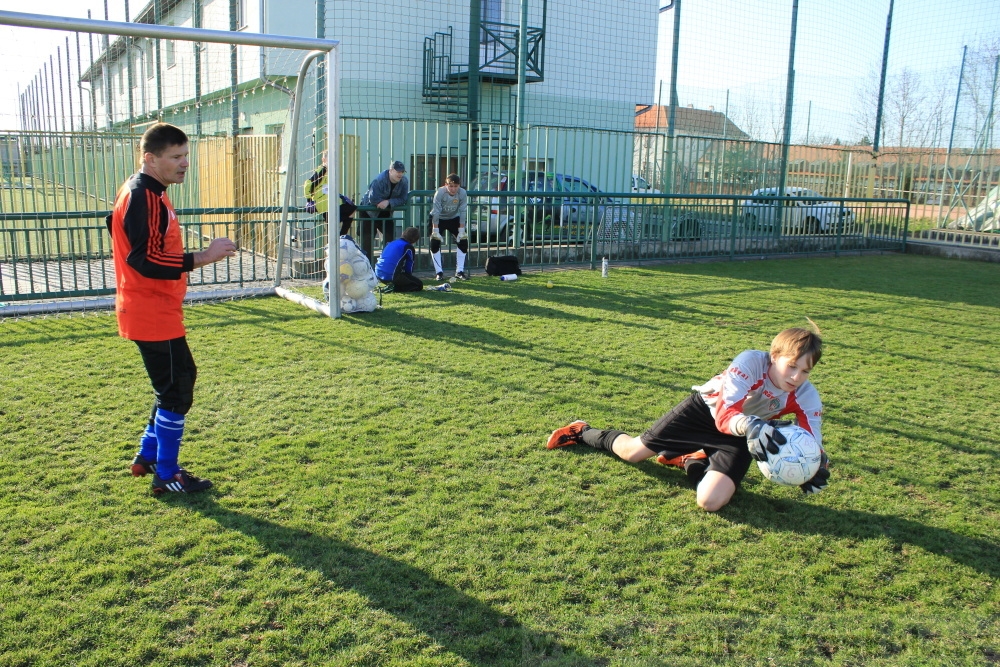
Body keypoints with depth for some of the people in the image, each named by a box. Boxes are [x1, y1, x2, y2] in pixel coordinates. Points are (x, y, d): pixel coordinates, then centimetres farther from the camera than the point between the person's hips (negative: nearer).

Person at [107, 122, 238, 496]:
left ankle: (148, 456, 31)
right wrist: (201, 258, -28)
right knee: (176, 390, -2)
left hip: (157, 311, 11)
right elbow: (146, 261, -26)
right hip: (153, 315, -11)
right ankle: (167, 476, 9)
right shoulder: (142, 198, -19)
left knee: (179, 380, 19)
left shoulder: (148, 194, 14)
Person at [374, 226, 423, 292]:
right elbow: (409, 268, 5)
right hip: (392, 277, -8)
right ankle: (395, 288, -12)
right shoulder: (409, 248, -1)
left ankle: (391, 286, 8)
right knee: (419, 285, 5)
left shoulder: (392, 243, 21)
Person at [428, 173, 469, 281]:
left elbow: (462, 212, -18)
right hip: (438, 219, -2)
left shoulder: (462, 193, -22)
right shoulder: (440, 192, -28)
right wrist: (435, 231, -30)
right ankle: (439, 272, -8)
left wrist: (462, 230, -20)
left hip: (454, 218, 3)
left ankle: (459, 271, 2)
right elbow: (436, 212, -28)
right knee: (435, 243, -16)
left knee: (463, 242, -7)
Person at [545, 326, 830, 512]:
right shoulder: (751, 361, -32)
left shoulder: (806, 397, -21)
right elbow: (724, 414, -37)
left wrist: (816, 465, -40)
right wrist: (751, 426, -58)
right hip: (705, 409, -2)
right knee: (633, 452, 5)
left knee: (710, 502, -22)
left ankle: (691, 461, 15)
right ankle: (583, 433, 38)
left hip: (740, 437, 2)